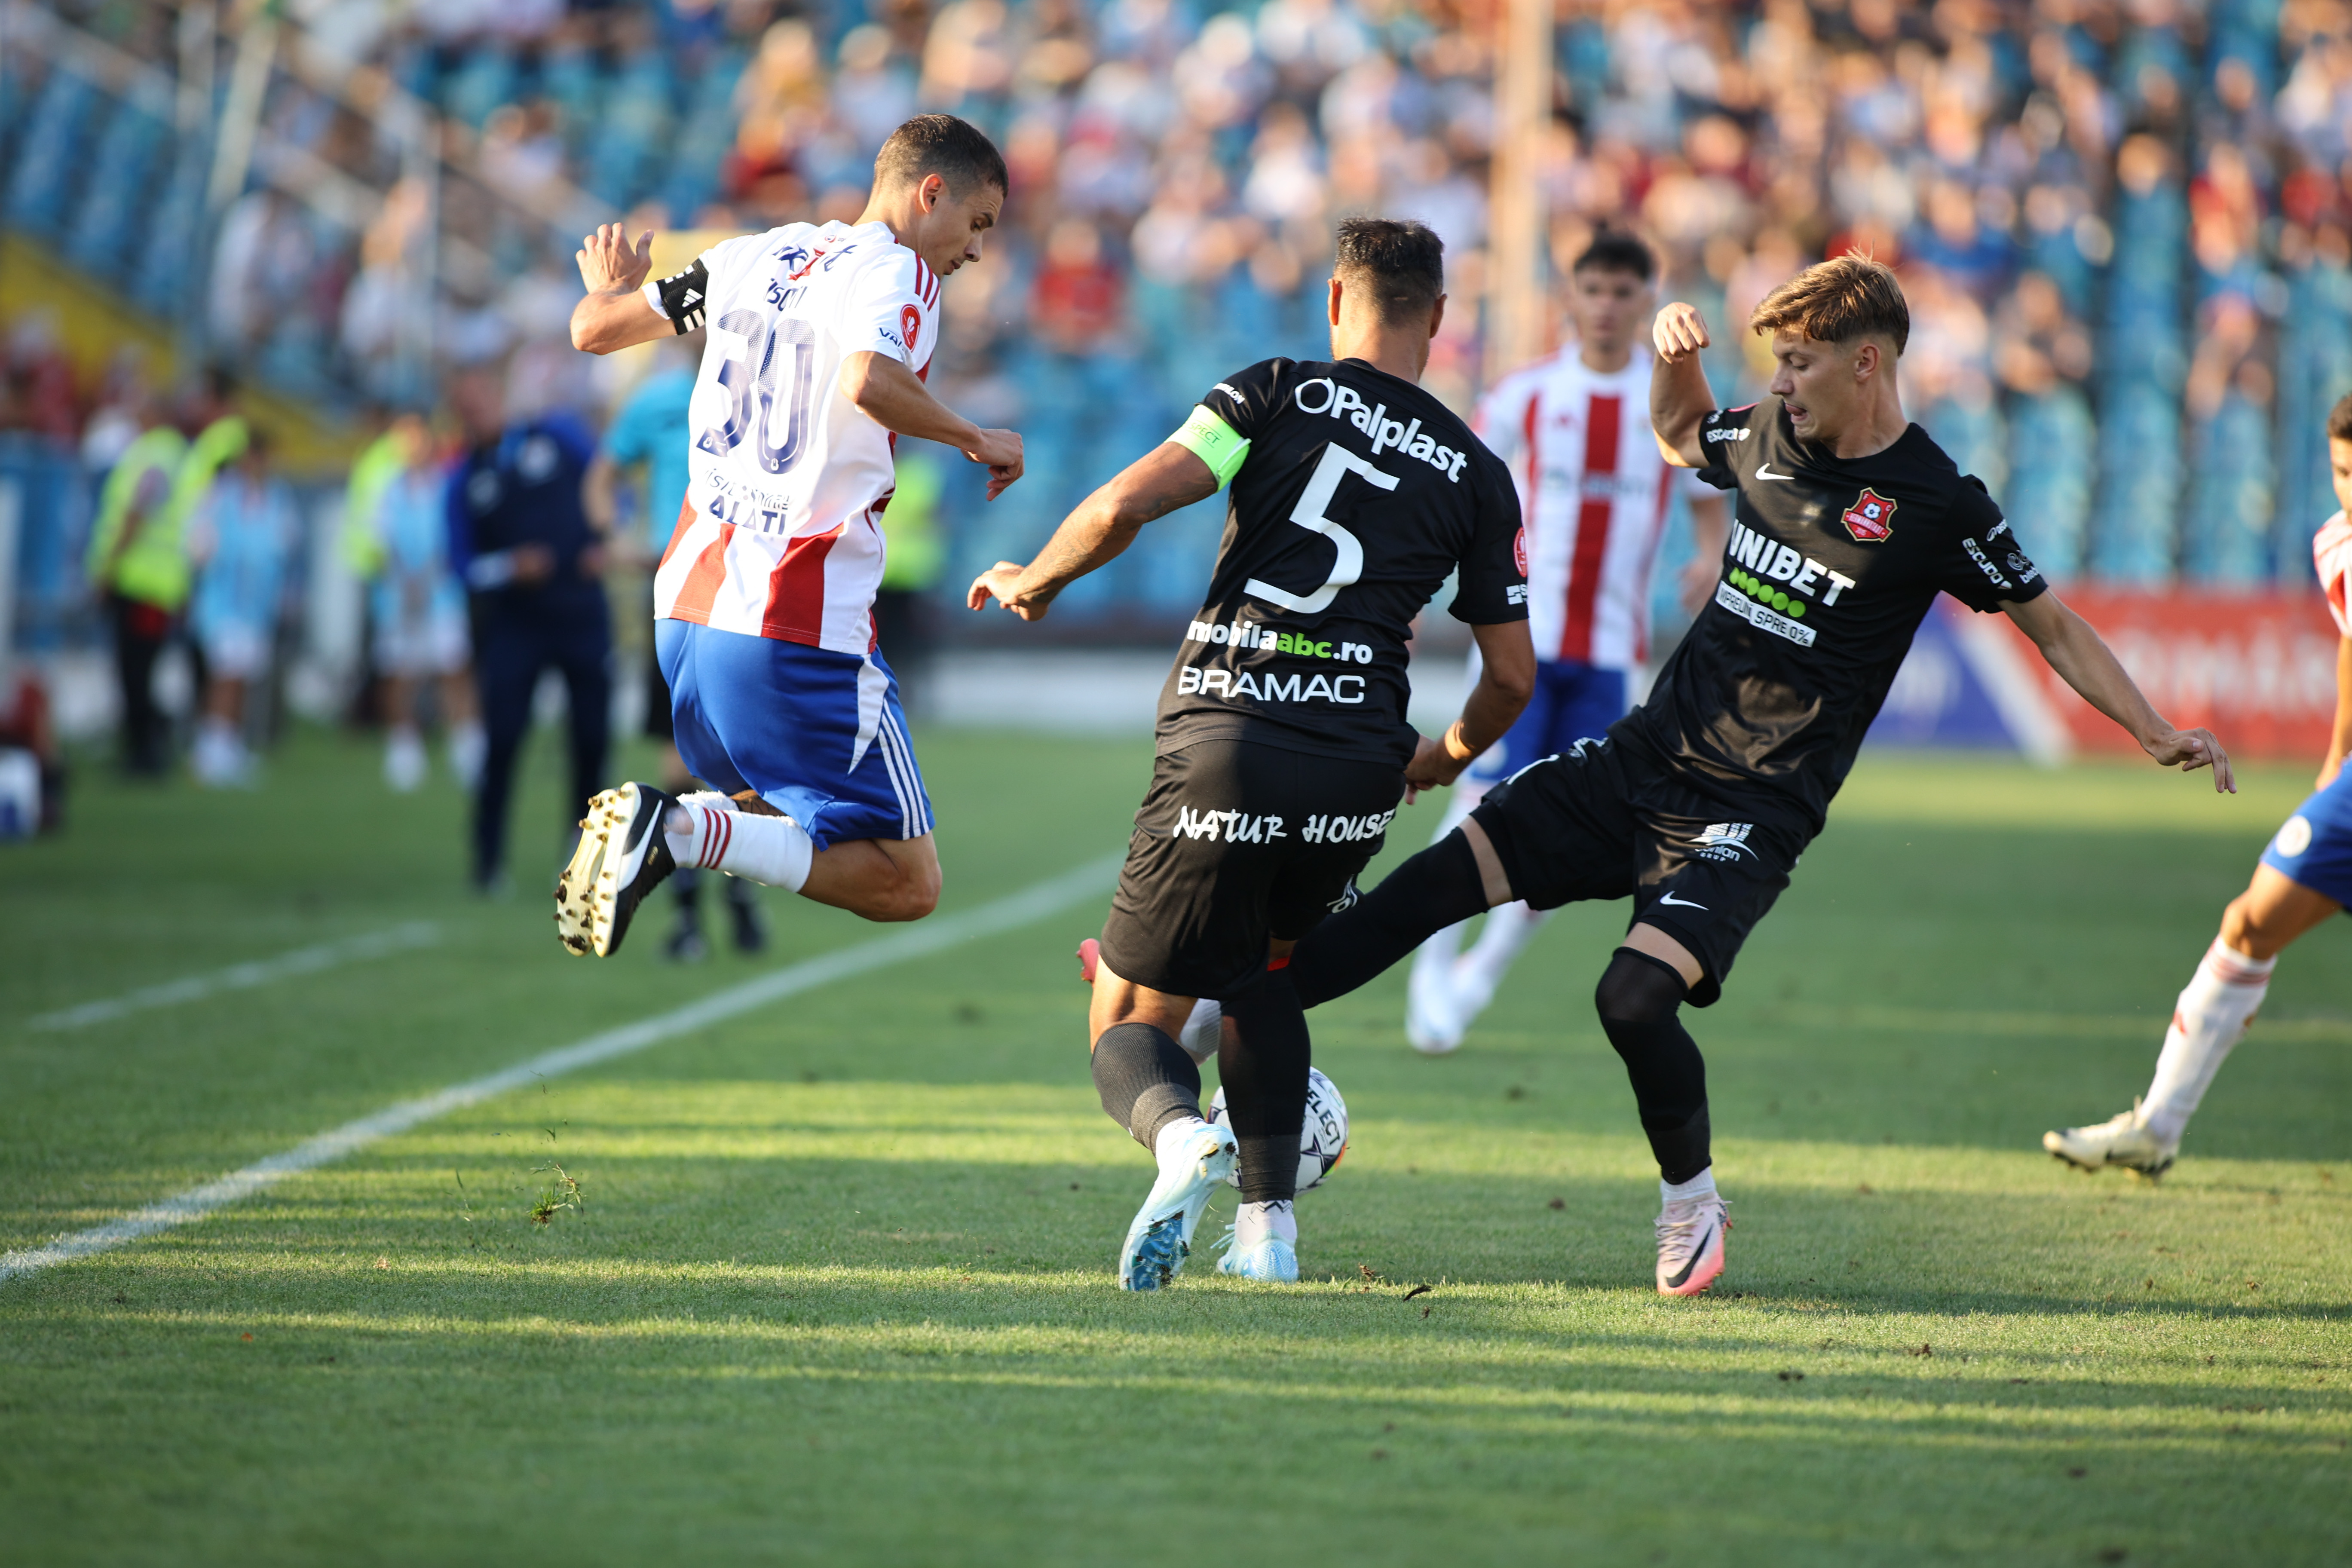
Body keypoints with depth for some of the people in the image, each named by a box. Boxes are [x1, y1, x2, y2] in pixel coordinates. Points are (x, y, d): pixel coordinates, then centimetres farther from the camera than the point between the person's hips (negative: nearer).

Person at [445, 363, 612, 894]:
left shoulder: (559, 434, 3)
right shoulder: (464, 482, 3)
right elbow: (465, 565, 0)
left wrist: (603, 544, -7)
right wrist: (510, 568, -19)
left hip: (582, 615, 1)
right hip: (514, 625, -1)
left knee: (592, 739, 1)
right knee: (502, 741, -9)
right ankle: (489, 860, 0)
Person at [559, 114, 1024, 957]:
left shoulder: (751, 256, 14)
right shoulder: (895, 270, -7)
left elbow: (595, 329, 22)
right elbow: (867, 382, -28)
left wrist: (611, 286, 45)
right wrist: (977, 439, -12)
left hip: (686, 604, 8)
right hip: (800, 628, -8)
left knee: (781, 808, 29)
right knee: (906, 883, -2)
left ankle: (637, 829, -1)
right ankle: (676, 834, -19)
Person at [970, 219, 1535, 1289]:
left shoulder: (1280, 395, 3)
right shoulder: (1476, 475, 11)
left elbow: (1125, 505, -8)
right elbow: (1511, 676, 15)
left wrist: (1032, 582, 11)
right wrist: (1447, 759, 36)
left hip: (1223, 744, -3)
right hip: (1358, 773, 3)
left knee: (1129, 1022, 8)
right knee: (1263, 972, 31)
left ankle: (1183, 1138, -26)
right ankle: (1268, 1223, 20)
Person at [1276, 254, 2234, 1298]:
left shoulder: (1937, 507, -11)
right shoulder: (1767, 435, 5)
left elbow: (2051, 625, 0)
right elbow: (1679, 437, 27)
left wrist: (2158, 734, -5)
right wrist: (1674, 359, 7)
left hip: (1754, 810, -6)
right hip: (1647, 753, 6)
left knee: (1635, 996, -24)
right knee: (1445, 876, -5)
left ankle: (1691, 1204, 0)